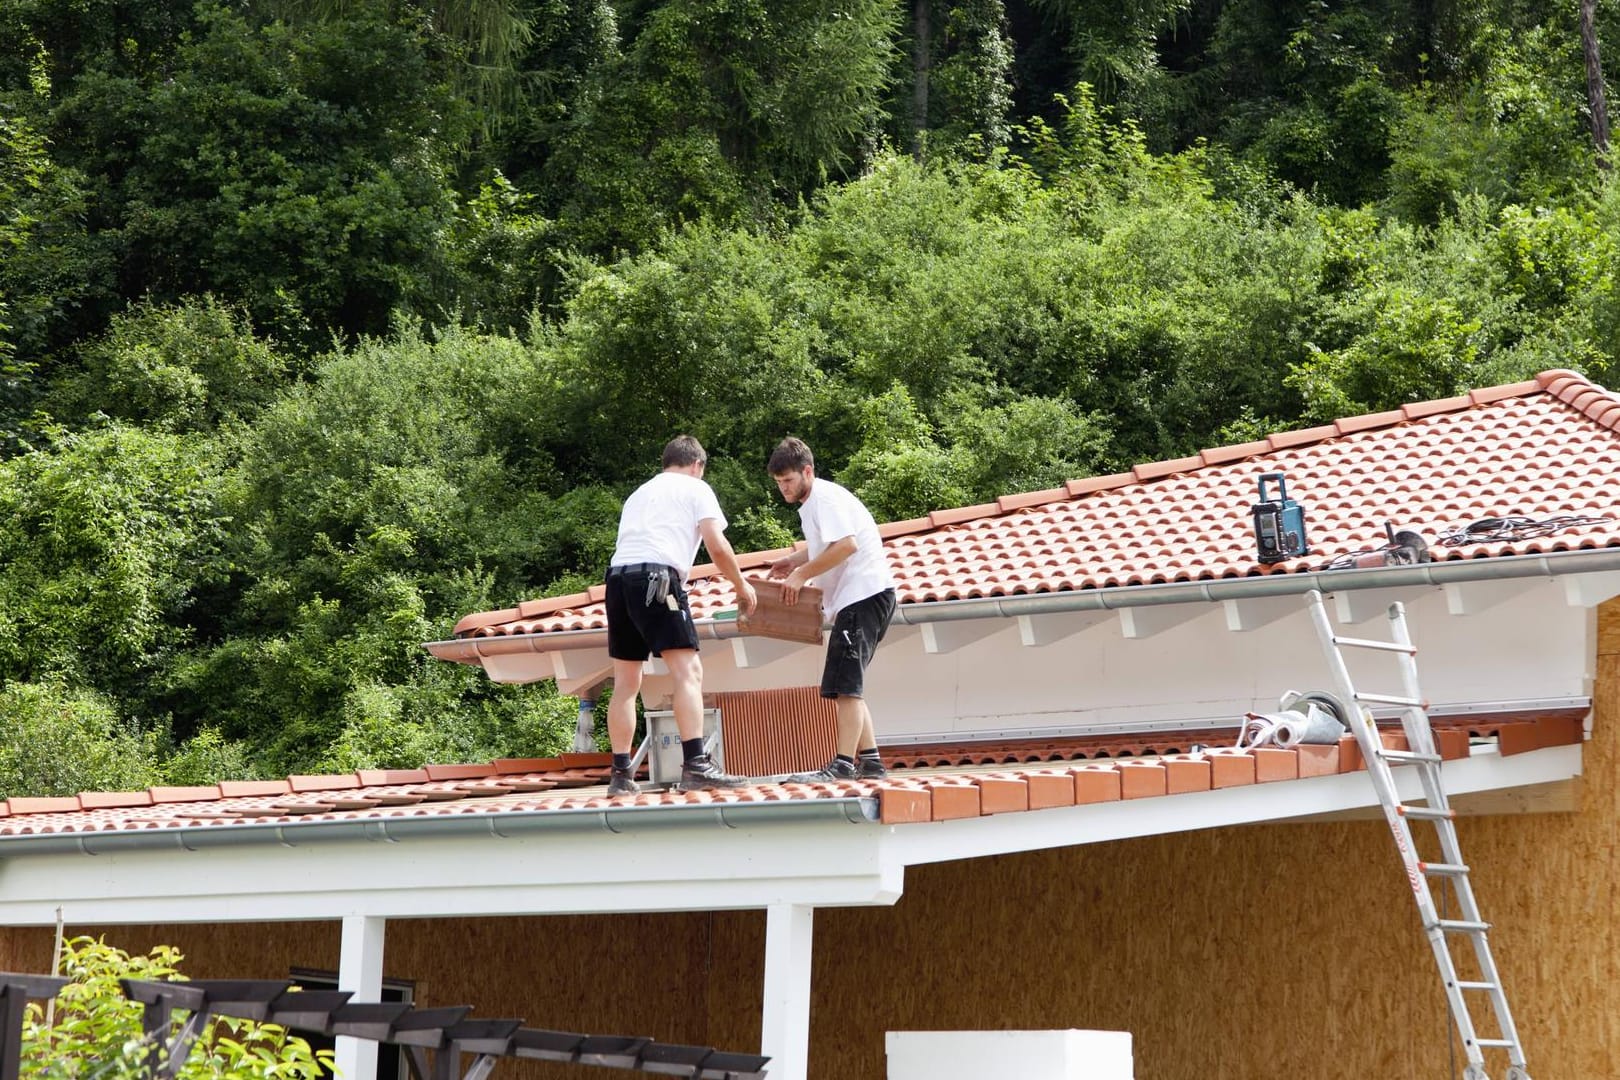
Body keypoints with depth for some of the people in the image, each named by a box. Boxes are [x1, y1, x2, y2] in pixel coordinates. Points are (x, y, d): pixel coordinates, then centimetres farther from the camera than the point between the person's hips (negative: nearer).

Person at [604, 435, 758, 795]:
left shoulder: (639, 493, 32)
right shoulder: (696, 489, 13)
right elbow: (717, 545, 2)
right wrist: (741, 584, 15)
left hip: (617, 576, 7)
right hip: (658, 576, -7)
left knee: (626, 682, 11)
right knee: (688, 671, -11)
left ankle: (621, 775, 10)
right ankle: (695, 765, -24)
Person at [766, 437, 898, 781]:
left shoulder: (825, 497, -12)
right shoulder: (812, 503, 19)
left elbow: (846, 545, -24)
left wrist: (801, 574, -19)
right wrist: (794, 561, 17)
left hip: (863, 594, -11)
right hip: (856, 597, 11)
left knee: (845, 684, -15)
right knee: (848, 686, 12)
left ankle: (843, 764, -19)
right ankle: (870, 760, 11)